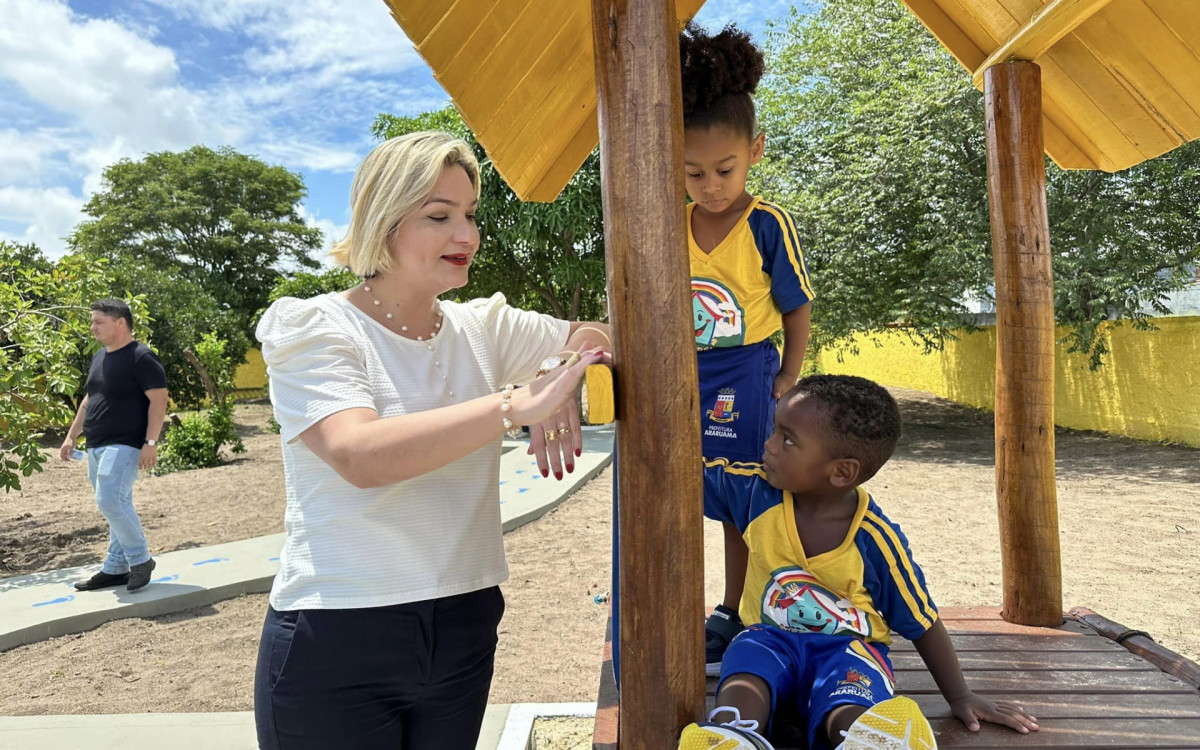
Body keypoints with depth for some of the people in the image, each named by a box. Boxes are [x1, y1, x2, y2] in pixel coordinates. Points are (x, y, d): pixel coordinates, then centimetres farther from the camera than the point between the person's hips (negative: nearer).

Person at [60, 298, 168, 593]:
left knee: (110, 501, -18)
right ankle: (116, 568, 18)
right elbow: (89, 400, 24)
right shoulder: (100, 356, 16)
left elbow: (158, 400, -16)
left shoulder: (141, 357, -11)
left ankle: (140, 560, -3)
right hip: (96, 446, 9)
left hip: (124, 445, -8)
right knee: (116, 506, 12)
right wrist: (71, 436, 21)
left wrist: (150, 443, -22)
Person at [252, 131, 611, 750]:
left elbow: (601, 340, 6)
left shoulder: (482, 327, 4)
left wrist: (561, 380, -15)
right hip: (336, 641, -4)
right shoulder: (312, 327, -10)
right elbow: (360, 455, -27)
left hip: (464, 629, 5)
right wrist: (519, 404, -32)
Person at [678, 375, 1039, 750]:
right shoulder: (758, 493, -8)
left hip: (847, 646, -1)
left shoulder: (876, 540, -15)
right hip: (771, 637, 1)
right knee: (740, 687, -36)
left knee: (852, 718, -39)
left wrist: (960, 697, 4)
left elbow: (923, 623, -1)